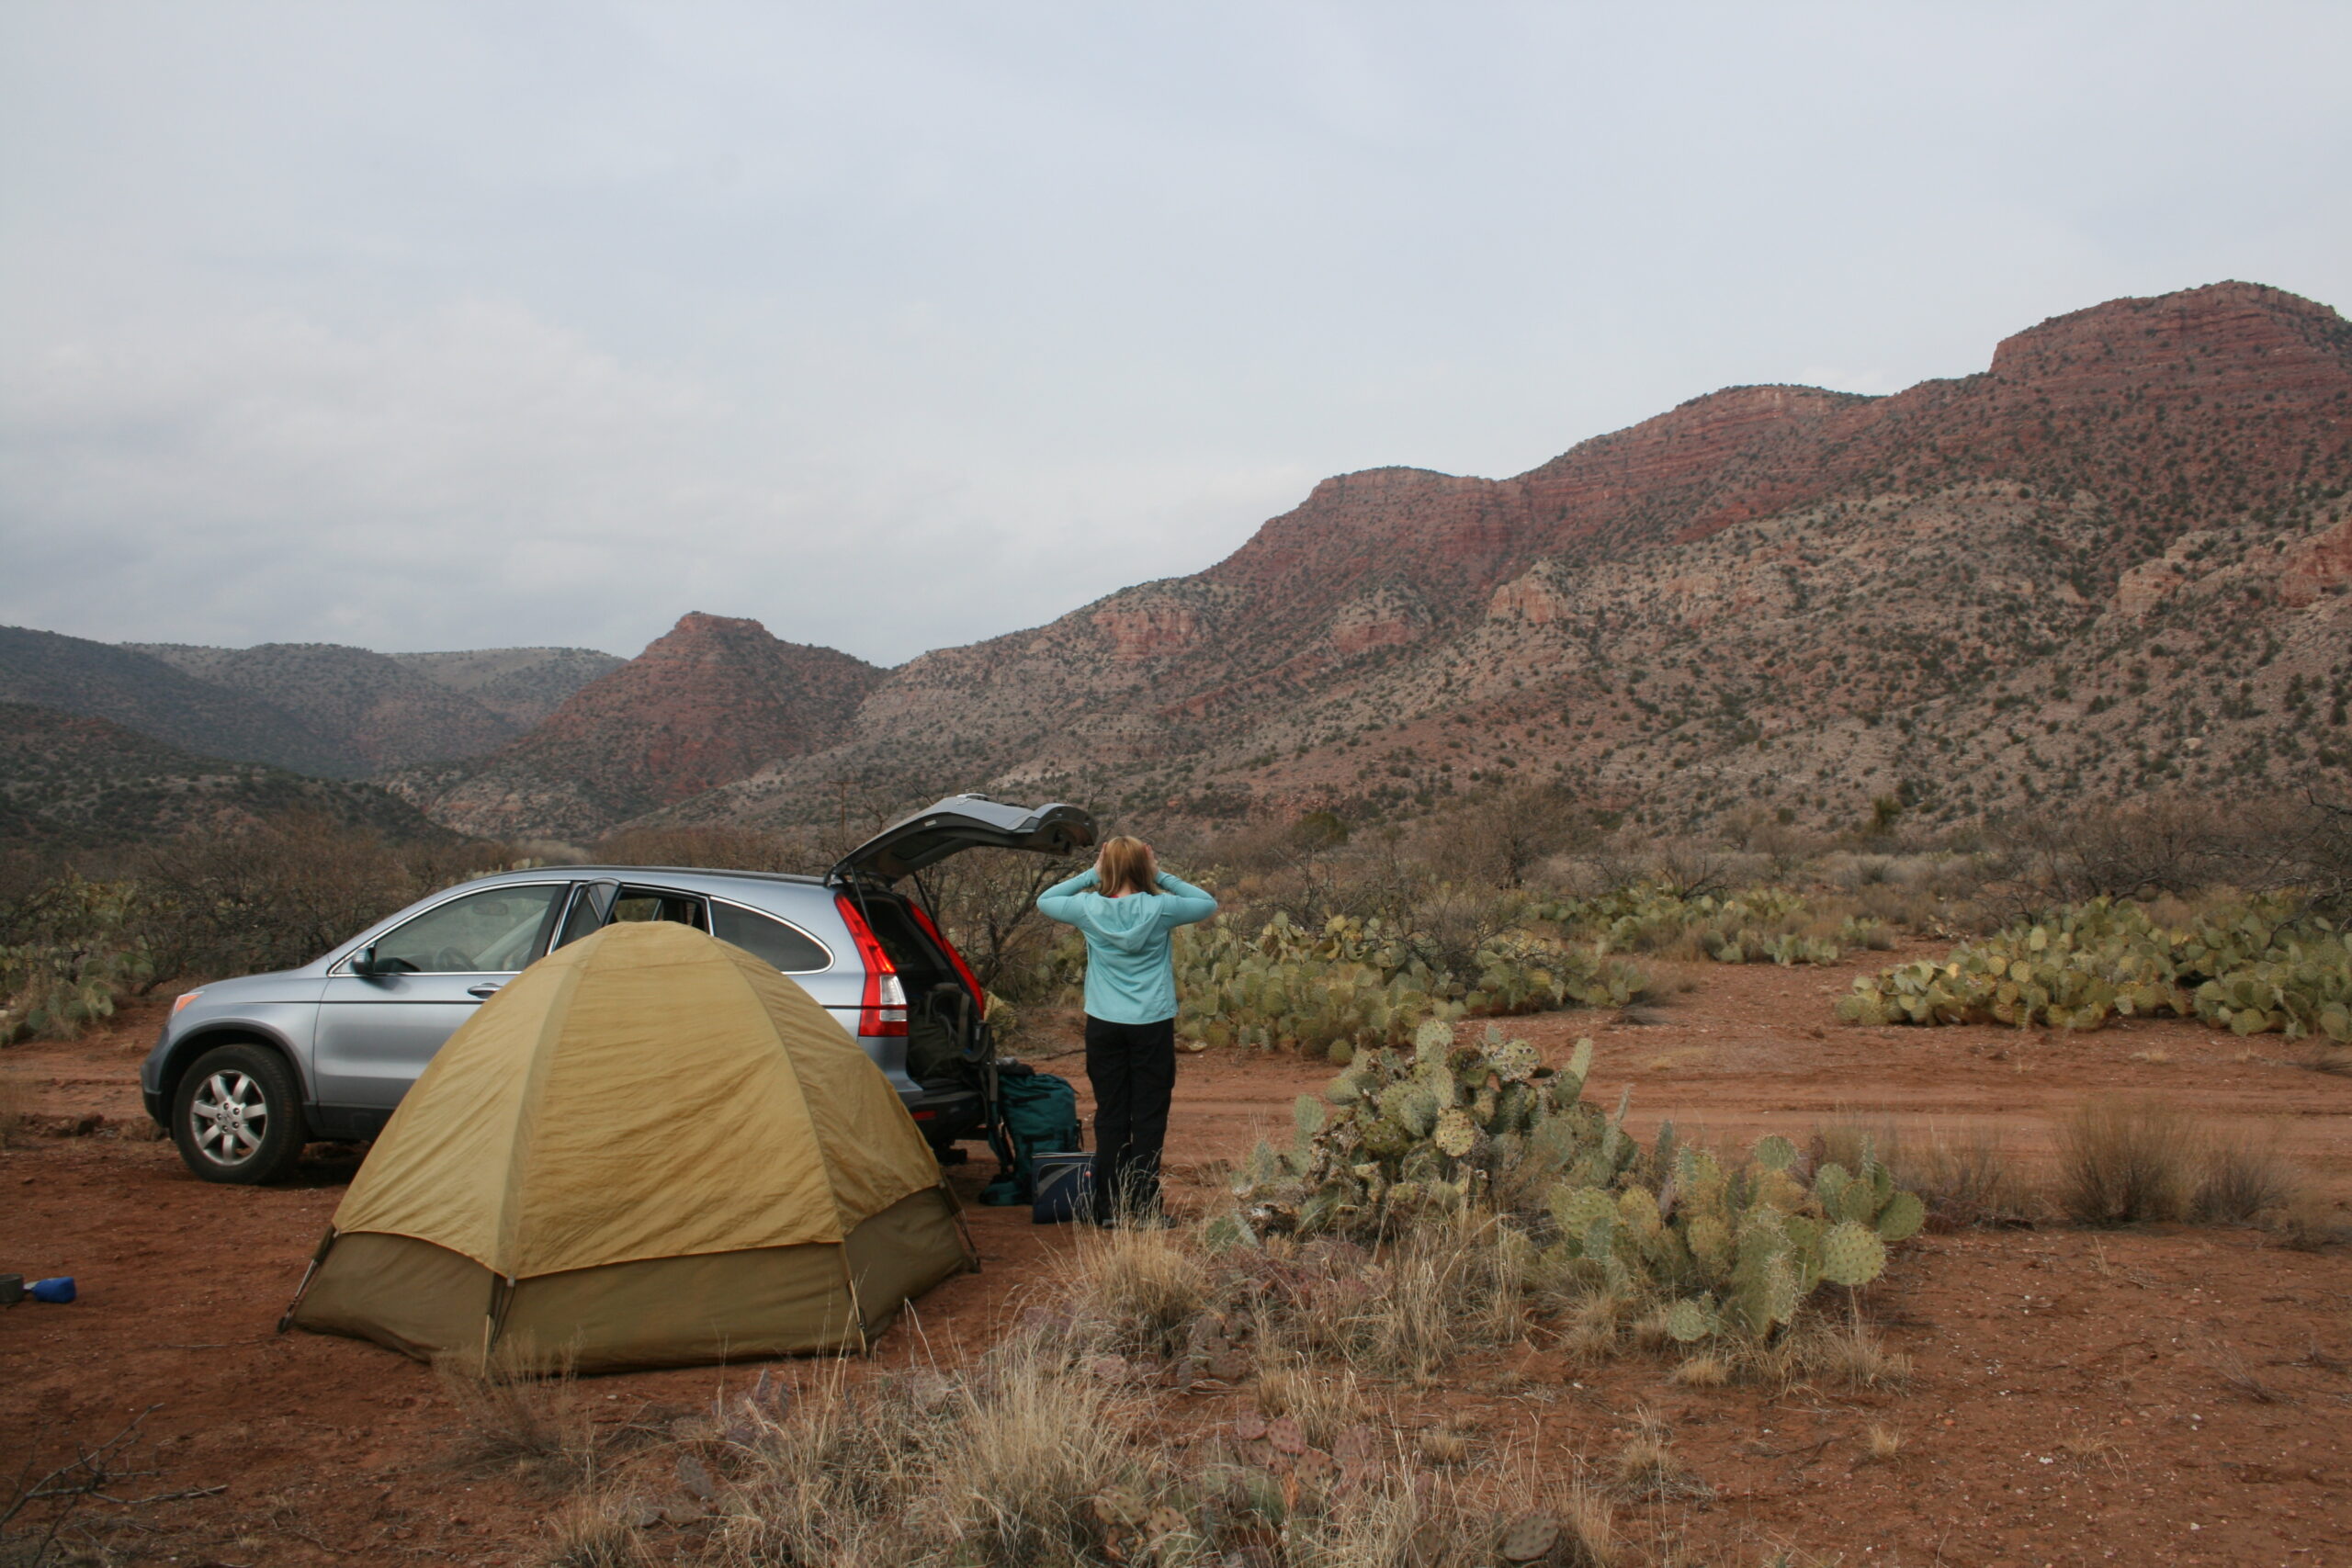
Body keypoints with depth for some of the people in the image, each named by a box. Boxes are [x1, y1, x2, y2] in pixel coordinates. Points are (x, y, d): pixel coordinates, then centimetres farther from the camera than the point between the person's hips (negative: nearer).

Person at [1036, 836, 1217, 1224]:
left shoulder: (1090, 909, -5)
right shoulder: (1160, 908, -9)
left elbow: (1043, 901, 14)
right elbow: (1208, 903, 9)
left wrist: (1088, 876, 9)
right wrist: (1162, 878, 5)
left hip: (1103, 1026, 2)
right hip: (1152, 1024, -2)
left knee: (1109, 1115, 8)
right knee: (1149, 1117, 4)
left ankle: (1109, 1208, 11)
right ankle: (1144, 1207, 5)